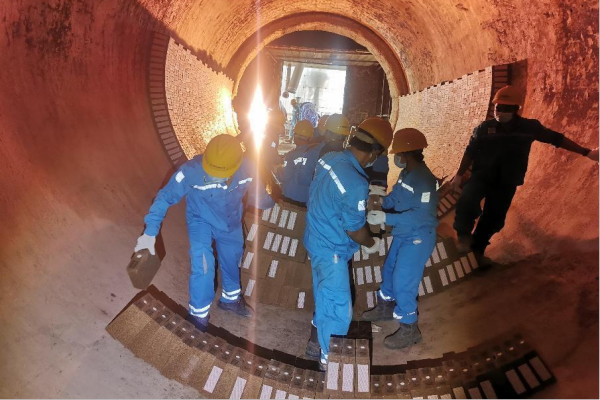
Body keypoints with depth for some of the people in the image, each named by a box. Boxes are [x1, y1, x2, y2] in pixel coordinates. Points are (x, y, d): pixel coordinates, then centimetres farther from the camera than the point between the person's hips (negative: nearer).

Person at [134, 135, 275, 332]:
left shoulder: (246, 168, -29)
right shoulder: (192, 170, -37)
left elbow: (256, 191, -6)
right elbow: (165, 197, -28)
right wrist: (150, 232, -30)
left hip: (231, 223, 4)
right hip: (201, 220, -3)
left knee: (232, 259, 21)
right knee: (203, 266, -18)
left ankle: (230, 299, 50)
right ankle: (199, 315, 8)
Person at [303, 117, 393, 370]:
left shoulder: (329, 158, -7)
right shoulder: (356, 184, -32)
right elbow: (355, 229, -21)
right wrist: (371, 244, 0)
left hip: (317, 238, 9)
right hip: (331, 249, -9)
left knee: (324, 293, 28)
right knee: (339, 308, 8)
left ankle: (318, 337, 50)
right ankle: (326, 356, 26)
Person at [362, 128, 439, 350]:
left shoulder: (424, 180, -26)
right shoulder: (407, 173, 3)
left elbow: (421, 214, -31)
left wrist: (386, 218, -35)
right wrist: (382, 196, -4)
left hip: (418, 238, -9)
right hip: (403, 234, 9)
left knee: (403, 282, -4)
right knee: (390, 270, 22)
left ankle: (410, 330, 13)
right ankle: (385, 307, 44)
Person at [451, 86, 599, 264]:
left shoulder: (529, 127, -2)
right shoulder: (484, 128, -4)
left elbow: (556, 138, 7)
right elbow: (470, 152, 4)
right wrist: (459, 174, 4)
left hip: (506, 184, 2)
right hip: (481, 176, -2)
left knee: (494, 219, 7)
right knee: (467, 202, -30)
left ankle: (477, 249, 28)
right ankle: (464, 235, -5)